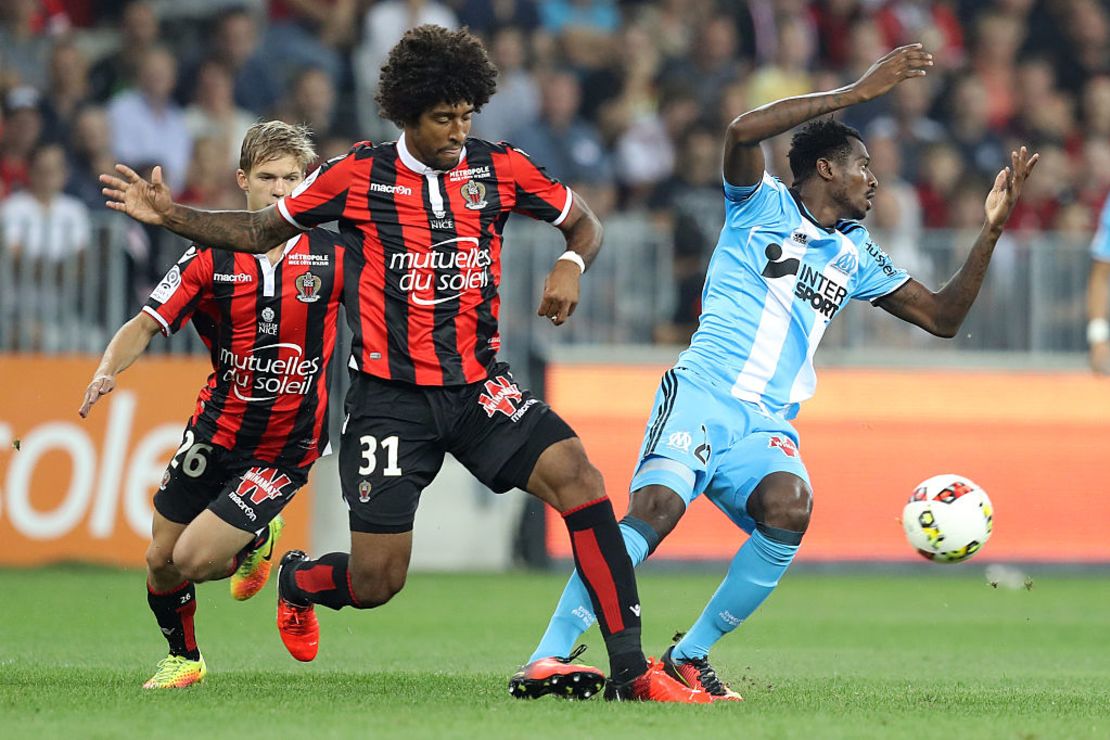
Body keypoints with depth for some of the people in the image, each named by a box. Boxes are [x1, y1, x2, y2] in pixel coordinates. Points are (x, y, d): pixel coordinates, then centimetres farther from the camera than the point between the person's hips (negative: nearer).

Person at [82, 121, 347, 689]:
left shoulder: (333, 255, -9)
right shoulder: (211, 257, -4)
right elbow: (146, 325, -4)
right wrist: (108, 370, -22)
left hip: (283, 451, -3)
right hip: (215, 432, 3)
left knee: (194, 561, -13)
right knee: (161, 561, 8)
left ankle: (257, 542, 21)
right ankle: (183, 658, 37)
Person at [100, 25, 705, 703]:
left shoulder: (500, 169, 1)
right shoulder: (358, 175, -3)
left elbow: (584, 222, 16)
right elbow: (261, 231, 9)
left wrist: (572, 265, -7)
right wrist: (170, 215, -3)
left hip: (478, 384, 2)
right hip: (389, 394, -2)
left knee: (578, 478, -24)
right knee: (375, 583, -4)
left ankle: (629, 668, -21)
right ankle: (298, 581, 36)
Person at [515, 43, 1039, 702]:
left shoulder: (855, 254, 25)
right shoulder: (762, 205, 9)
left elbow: (943, 316, 26)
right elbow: (743, 132, -13)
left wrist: (991, 232, 16)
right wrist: (855, 93, -12)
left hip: (770, 425, 4)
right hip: (703, 394, -4)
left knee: (790, 510, -29)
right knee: (657, 507, -30)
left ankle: (689, 658, -16)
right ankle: (549, 656, -29)